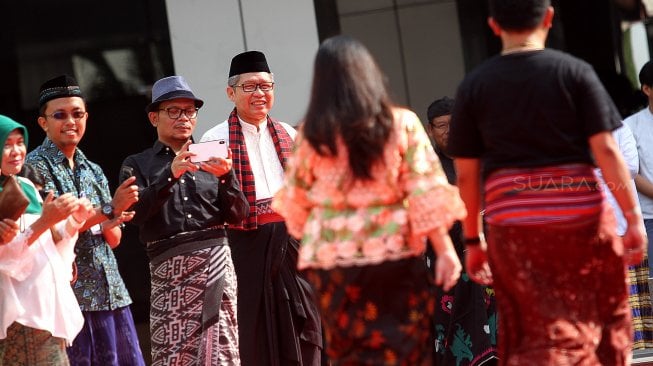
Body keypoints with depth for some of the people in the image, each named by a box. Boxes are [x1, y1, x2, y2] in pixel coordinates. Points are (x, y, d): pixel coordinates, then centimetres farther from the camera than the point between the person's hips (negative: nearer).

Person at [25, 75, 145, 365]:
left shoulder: (94, 171, 17)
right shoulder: (36, 166, -3)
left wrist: (115, 221, -8)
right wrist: (110, 209, -16)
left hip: (108, 290, 6)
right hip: (67, 289, -6)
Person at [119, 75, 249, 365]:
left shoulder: (210, 160, 16)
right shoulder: (137, 165, 12)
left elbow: (238, 215, 9)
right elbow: (136, 213, -6)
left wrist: (227, 176, -8)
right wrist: (170, 175, -16)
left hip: (216, 257, 1)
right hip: (169, 265, -1)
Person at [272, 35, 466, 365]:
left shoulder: (310, 134, 1)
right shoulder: (401, 124, -2)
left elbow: (295, 202, 8)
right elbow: (427, 195, -6)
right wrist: (445, 250, -2)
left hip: (330, 260, 1)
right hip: (393, 254, -1)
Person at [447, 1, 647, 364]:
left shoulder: (474, 86, 4)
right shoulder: (575, 72, -1)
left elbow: (467, 174, 4)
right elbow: (606, 149, -7)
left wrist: (473, 239, 13)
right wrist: (634, 217, -1)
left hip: (512, 225, 1)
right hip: (582, 214, -1)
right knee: (606, 326, 14)